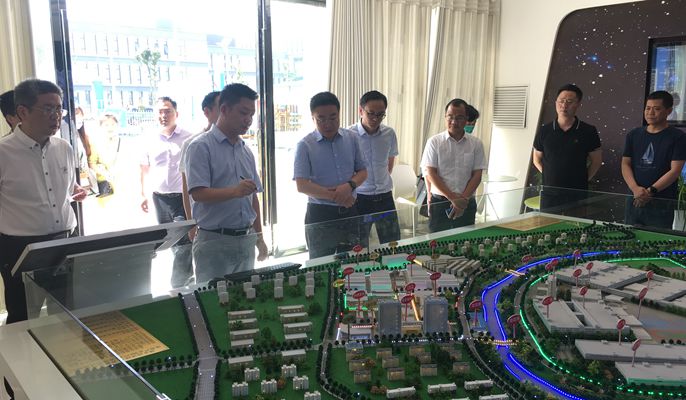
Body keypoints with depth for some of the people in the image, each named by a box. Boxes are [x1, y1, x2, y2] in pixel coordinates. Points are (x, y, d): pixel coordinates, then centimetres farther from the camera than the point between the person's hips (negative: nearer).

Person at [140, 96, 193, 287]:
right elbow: (144, 168, 18)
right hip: (160, 198, 4)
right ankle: (187, 273, 32)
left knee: (183, 242, -9)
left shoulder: (188, 139, -3)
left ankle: (178, 285, -3)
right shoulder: (151, 141, 8)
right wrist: (143, 194, 15)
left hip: (183, 197, -4)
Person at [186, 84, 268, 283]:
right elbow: (198, 193, -17)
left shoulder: (246, 151, 13)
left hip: (246, 240, 6)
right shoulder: (201, 146, -7)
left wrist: (259, 237, 16)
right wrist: (234, 192, -32)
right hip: (214, 240, -6)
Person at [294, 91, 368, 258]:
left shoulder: (352, 138, 3)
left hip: (349, 212, 3)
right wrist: (335, 196, -20)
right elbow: (301, 185, -13)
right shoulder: (305, 145, -8)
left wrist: (350, 185, -16)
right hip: (319, 215, -3)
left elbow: (362, 171, 7)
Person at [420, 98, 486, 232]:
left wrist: (463, 199, -10)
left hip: (467, 204, 2)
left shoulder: (476, 144, 5)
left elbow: (477, 175, 3)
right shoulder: (434, 142, 0)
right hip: (439, 203, -1)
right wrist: (453, 198, -13)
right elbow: (430, 174, -6)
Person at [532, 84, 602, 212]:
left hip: (577, 196, -1)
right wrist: (552, 177, 6)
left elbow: (596, 160, 8)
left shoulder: (588, 131, 0)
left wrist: (583, 179, 2)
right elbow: (537, 160, 14)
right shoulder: (544, 131, 4)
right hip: (549, 193, 2)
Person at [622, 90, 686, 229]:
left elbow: (675, 170, -9)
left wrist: (651, 191, -18)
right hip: (634, 201, 4)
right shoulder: (634, 135, 10)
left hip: (662, 204, -4)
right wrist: (635, 188, -11)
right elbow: (625, 164, 6)